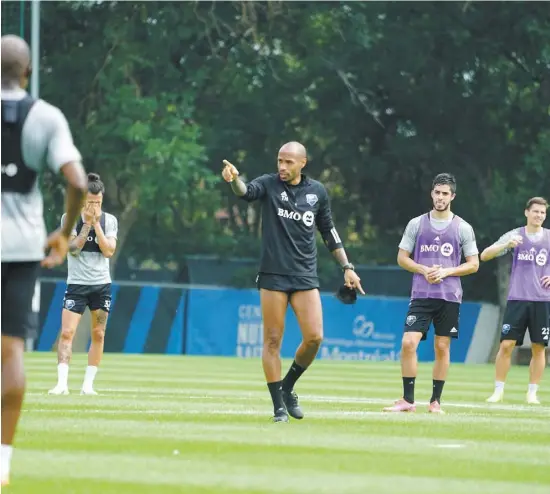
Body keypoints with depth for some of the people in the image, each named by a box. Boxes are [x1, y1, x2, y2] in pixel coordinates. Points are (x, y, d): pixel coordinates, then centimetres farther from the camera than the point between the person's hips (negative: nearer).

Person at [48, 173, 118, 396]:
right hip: (77, 283, -2)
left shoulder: (109, 220, 2)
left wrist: (96, 223, -14)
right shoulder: (69, 218, -2)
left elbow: (108, 251, -9)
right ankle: (62, 382, -17)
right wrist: (87, 223, -15)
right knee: (67, 332, -13)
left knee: (98, 335, 2)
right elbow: (73, 248, -12)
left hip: (101, 284, 2)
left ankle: (88, 384, 9)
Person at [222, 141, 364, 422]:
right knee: (272, 340, -2)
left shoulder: (317, 191, 7)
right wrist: (234, 180, -46)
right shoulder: (269, 184, -1)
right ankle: (279, 405, 5)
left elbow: (328, 231, 18)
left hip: (305, 276, 2)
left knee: (314, 337, -7)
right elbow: (246, 192, -23)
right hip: (273, 275, -2)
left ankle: (287, 387, 17)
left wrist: (346, 267, 16)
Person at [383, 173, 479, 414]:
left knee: (442, 347, 2)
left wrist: (446, 272, -10)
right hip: (421, 294, 0)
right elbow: (402, 258, 9)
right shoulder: (416, 224, 6)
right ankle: (407, 400, -4)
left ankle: (435, 401, 11)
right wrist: (423, 270, -9)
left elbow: (473, 264, 5)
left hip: (449, 297, 0)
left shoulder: (463, 228, 4)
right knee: (408, 343, -11)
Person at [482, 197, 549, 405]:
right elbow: (484, 255, -3)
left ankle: (532, 393, 9)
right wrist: (507, 245, -20)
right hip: (517, 299, -1)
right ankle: (498, 391, 2)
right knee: (506, 344, -7)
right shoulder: (515, 235, 2)